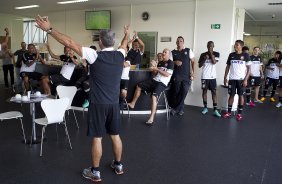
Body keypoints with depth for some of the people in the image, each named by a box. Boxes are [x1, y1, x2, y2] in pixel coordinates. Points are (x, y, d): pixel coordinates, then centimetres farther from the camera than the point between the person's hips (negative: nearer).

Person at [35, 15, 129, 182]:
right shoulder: (120, 55, 0)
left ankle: (95, 172, 16)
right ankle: (118, 165, 31)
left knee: (97, 138, 4)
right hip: (114, 103, 5)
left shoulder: (95, 55, -15)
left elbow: (69, 43, -15)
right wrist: (127, 35, 46)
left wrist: (49, 29, -9)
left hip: (98, 104, -5)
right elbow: (124, 45, 26)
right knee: (115, 135, 17)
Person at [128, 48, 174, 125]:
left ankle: (151, 118, -32)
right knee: (139, 86, 7)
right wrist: (153, 69, -2)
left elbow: (167, 74, -16)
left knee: (154, 96, -30)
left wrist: (157, 69, -12)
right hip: (154, 80, 8)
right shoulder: (161, 63, 20)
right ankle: (132, 103, 20)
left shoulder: (170, 63, -3)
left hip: (162, 83, -8)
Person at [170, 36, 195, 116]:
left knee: (183, 92, -5)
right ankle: (180, 109, 13)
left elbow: (193, 61, 7)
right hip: (176, 75, 0)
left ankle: (176, 109, 7)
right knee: (176, 92, -3)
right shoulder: (173, 52, 11)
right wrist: (175, 62, -12)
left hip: (186, 76, 0)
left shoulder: (188, 51, 9)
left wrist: (193, 72, -2)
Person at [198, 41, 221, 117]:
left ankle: (215, 110, -3)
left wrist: (211, 53, -11)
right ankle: (205, 108, 17)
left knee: (214, 92, -2)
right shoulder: (203, 54, 5)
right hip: (204, 76, 1)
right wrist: (204, 59, -10)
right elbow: (199, 65, 4)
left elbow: (214, 62, -13)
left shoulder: (216, 54, 3)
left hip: (212, 76, -1)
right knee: (204, 91, 6)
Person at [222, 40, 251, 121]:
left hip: (241, 79, -2)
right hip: (232, 79, 3)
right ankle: (229, 112, 15)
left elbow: (249, 68, -2)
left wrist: (246, 79, -10)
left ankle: (239, 113, 12)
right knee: (231, 95, 6)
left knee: (241, 95, 5)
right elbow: (228, 66, 12)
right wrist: (225, 77, 6)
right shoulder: (231, 55, 6)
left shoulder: (245, 55, -3)